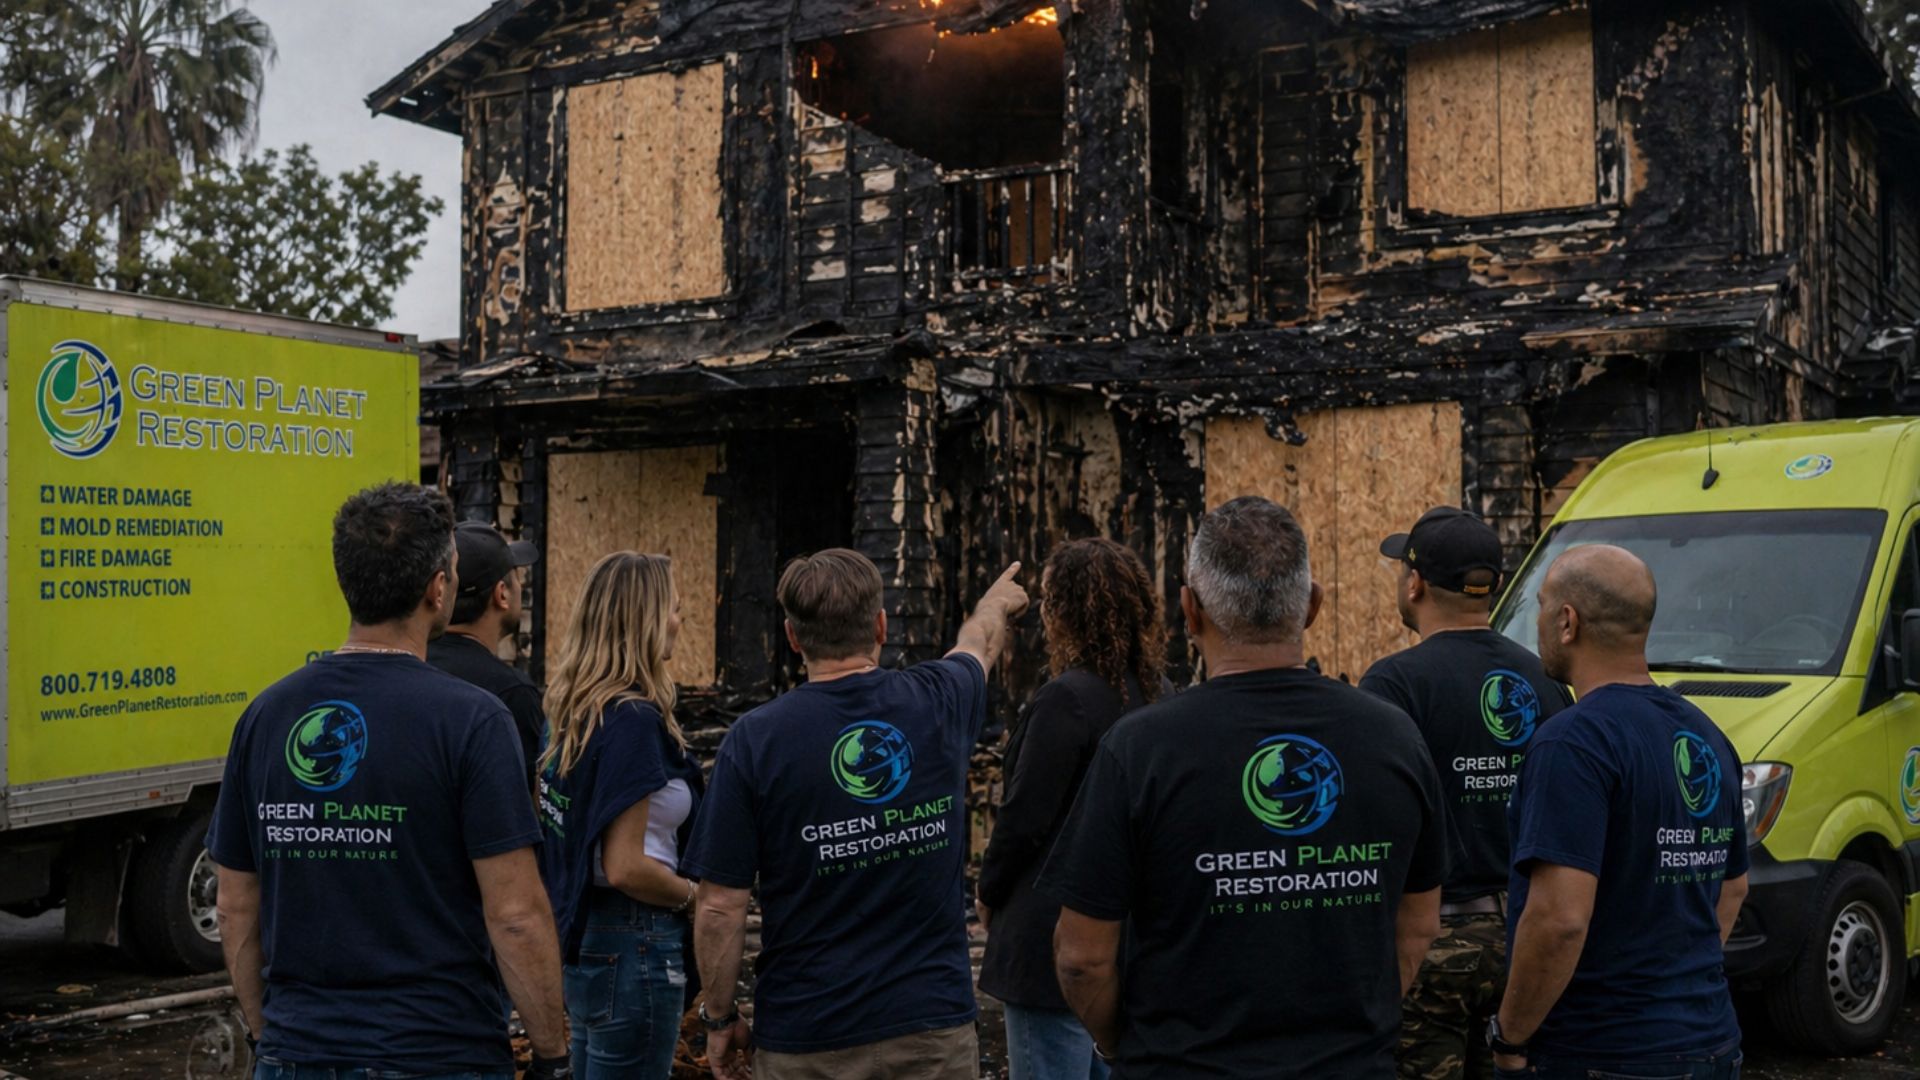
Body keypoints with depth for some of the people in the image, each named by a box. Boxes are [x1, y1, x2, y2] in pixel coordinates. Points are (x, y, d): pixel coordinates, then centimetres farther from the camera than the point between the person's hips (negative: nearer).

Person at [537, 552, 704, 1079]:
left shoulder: (573, 710, 7)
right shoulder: (633, 719, -20)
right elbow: (626, 868, -22)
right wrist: (695, 896, -6)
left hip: (584, 935, 9)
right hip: (633, 944, -9)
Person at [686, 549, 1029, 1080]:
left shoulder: (756, 738, -12)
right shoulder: (938, 702, -3)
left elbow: (721, 907, -10)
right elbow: (979, 644, 22)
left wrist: (720, 1018, 5)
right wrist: (997, 602, 44)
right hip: (935, 1023, 2)